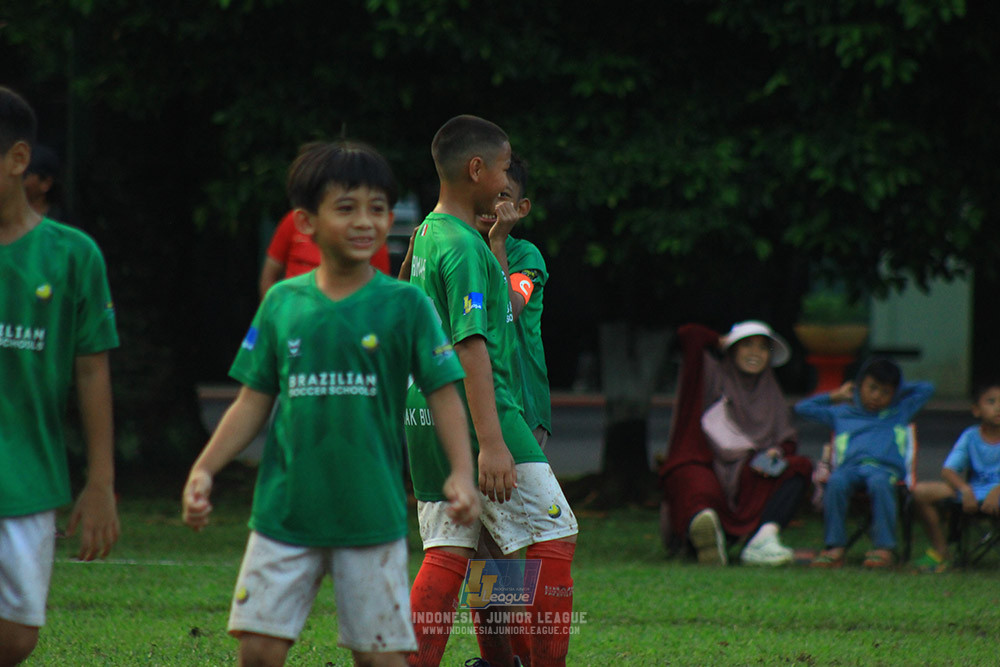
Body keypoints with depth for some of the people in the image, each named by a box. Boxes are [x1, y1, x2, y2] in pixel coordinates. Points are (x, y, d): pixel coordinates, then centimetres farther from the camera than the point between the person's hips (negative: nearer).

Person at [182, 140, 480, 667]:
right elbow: (254, 402, 11)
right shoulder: (283, 304, 6)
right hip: (285, 508, 2)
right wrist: (204, 470, 2)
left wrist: (461, 473, -17)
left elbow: (442, 392, -3)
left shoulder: (404, 304, -1)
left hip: (372, 514, -2)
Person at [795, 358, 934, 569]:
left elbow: (926, 389, 35)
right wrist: (835, 396, 39)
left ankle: (884, 548, -40)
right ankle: (835, 547, -37)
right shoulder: (841, 413, 31)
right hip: (850, 467, 1)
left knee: (879, 483, -39)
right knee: (836, 482, -36)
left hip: (884, 468, -1)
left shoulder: (899, 412, 31)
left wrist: (897, 391, 36)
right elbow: (803, 407, 36)